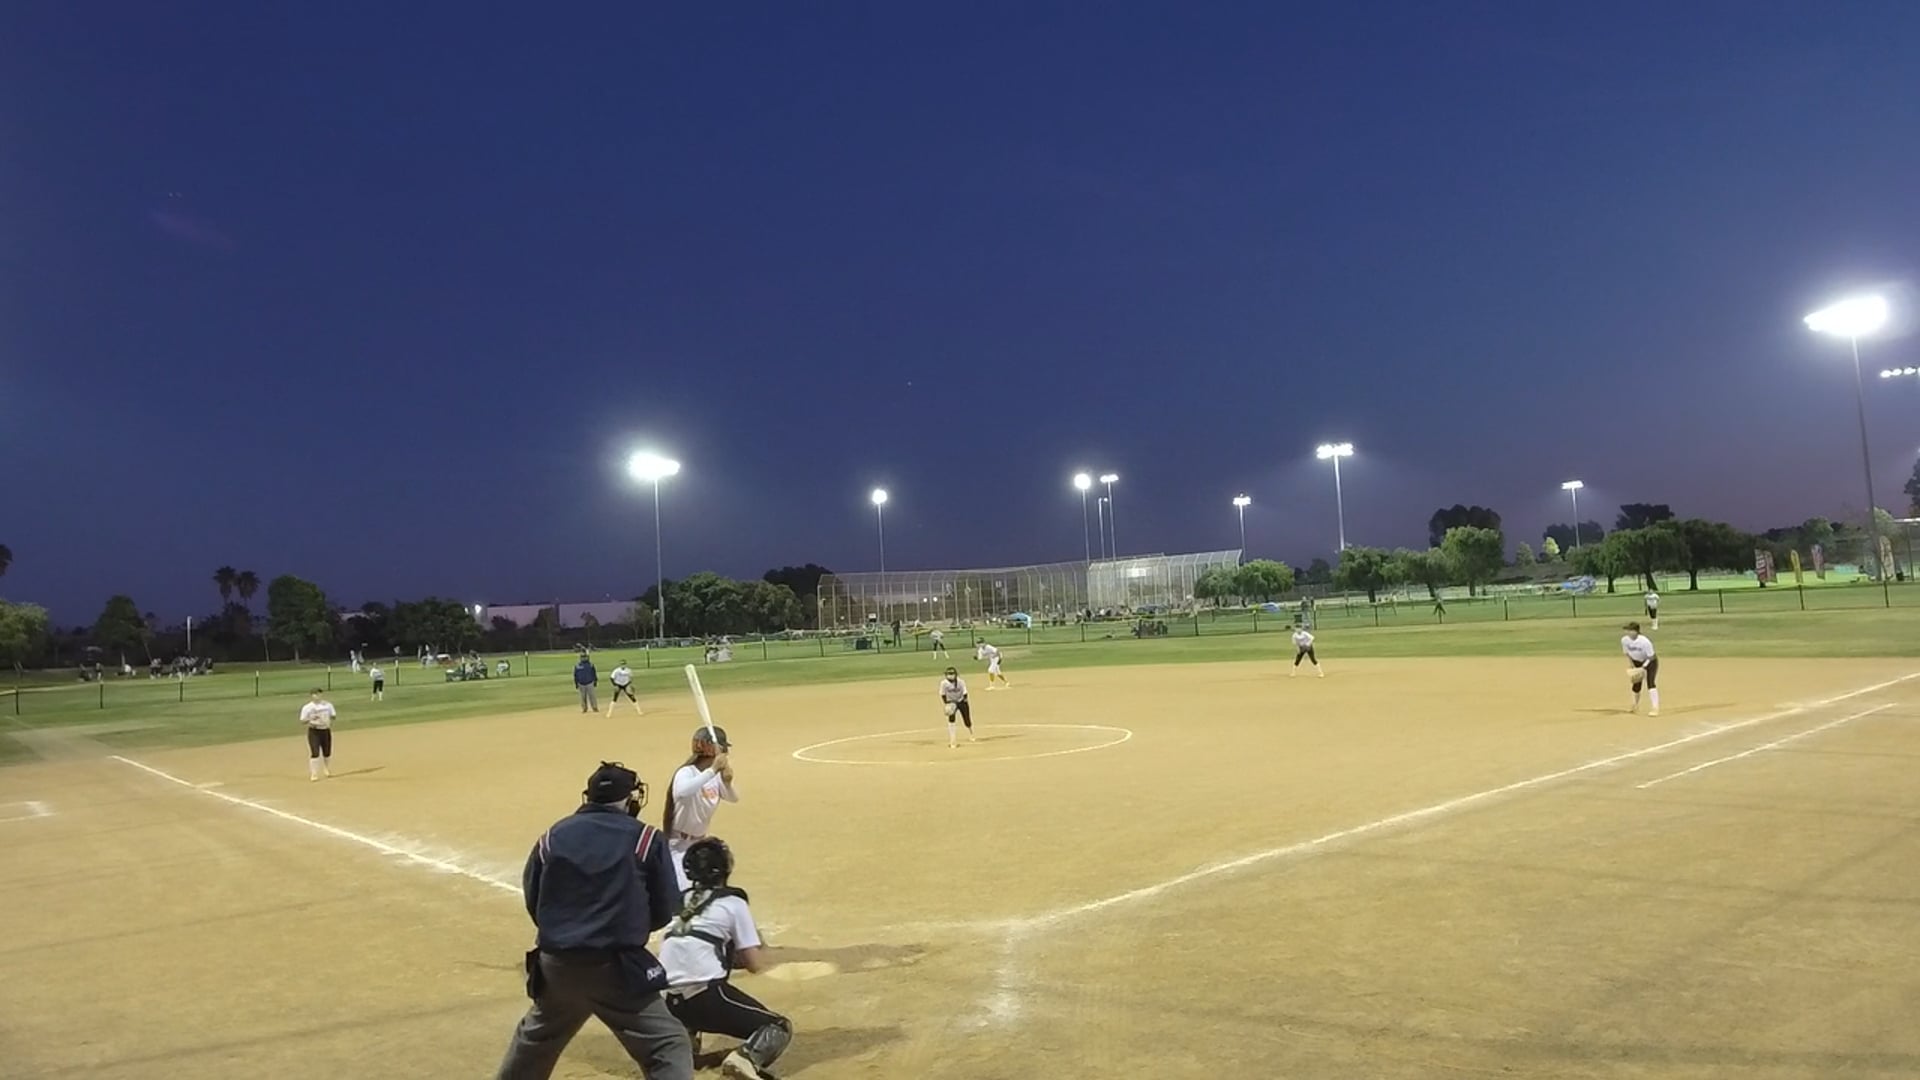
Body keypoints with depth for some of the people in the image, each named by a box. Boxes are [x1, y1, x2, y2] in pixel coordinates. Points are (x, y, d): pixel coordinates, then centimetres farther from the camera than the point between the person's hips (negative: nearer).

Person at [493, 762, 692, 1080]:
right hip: (616, 967, -5)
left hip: (555, 964, 5)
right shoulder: (645, 838, -3)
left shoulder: (552, 836, 6)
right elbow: (665, 911, 1)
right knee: (668, 1046, -2)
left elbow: (533, 901, 12)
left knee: (533, 1041, 30)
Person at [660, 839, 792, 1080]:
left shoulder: (679, 902, 19)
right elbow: (756, 965, 3)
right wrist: (761, 946, 24)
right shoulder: (733, 902, 3)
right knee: (780, 1027, 7)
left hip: (671, 1003, 6)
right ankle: (747, 1058, -22)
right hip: (706, 998, -6)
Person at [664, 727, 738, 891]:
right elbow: (682, 791, -46)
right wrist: (712, 770, -52)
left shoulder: (715, 775, -2)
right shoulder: (687, 772, -24)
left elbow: (734, 798, -4)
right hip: (677, 845, -8)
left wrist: (727, 782, -25)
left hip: (699, 841, 8)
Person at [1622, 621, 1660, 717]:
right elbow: (1627, 654, 0)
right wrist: (1631, 665, -9)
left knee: (1650, 683, -20)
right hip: (1636, 662, 5)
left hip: (1649, 662, -5)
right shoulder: (1624, 640, -17)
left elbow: (1650, 657, -23)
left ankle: (1655, 708, -21)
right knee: (1636, 685, 10)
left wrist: (1643, 668, -29)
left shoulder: (1645, 641, -32)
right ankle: (1635, 706, 33)